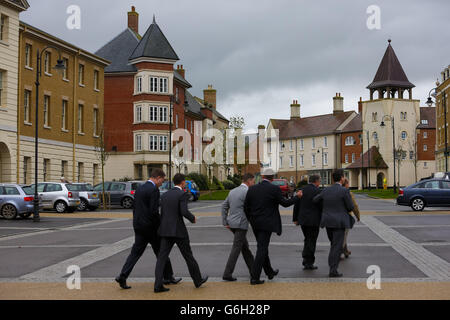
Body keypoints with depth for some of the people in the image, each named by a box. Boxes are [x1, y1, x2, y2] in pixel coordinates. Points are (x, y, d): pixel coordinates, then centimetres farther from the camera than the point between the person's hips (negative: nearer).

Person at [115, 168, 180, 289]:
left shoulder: (139, 188, 11)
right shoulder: (154, 190, -15)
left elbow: (135, 208, 14)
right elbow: (154, 211, -21)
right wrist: (160, 226, -9)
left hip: (138, 226, 7)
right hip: (150, 227, -7)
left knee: (136, 252, 8)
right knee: (161, 252, 8)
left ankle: (123, 276, -2)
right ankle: (168, 277, 19)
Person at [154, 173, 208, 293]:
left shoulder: (165, 195, 11)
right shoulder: (182, 194, -9)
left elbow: (162, 213, 13)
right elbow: (184, 212, -20)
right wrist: (193, 218, 0)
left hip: (165, 231, 5)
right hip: (178, 230, -5)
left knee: (162, 257, 1)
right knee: (188, 256, 9)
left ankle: (158, 285, -8)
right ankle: (198, 280, 23)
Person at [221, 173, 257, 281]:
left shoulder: (232, 191, 12)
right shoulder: (247, 191, -12)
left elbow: (224, 206, 12)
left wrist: (225, 222, 11)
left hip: (232, 224, 9)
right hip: (241, 224, -9)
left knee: (245, 246, 18)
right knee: (236, 249, -5)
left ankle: (253, 268, 27)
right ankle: (227, 274, -5)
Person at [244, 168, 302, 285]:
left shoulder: (252, 189, 2)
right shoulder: (274, 189, -10)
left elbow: (246, 207, 3)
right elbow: (285, 203, -2)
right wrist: (297, 196, 14)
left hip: (255, 224, 5)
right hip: (267, 224, -5)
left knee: (263, 247, 19)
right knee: (262, 249, -2)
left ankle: (270, 272, 33)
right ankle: (254, 277, -4)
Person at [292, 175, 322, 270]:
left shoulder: (301, 190, 5)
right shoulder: (318, 191, -11)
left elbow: (296, 205, 8)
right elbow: (321, 207, -10)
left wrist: (295, 219, 15)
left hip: (302, 219, 5)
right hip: (314, 220, -5)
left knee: (308, 240, 19)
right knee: (311, 241, 3)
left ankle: (306, 260, 18)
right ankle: (308, 263, 5)